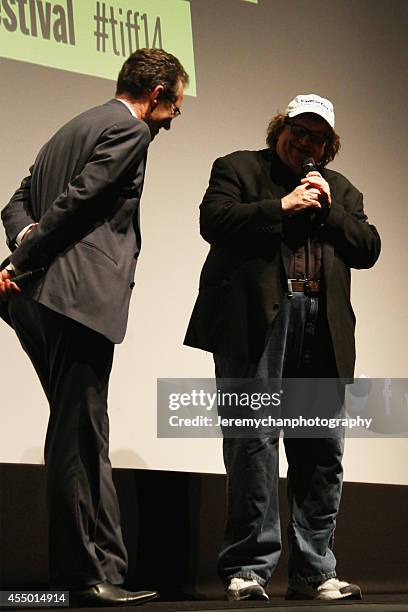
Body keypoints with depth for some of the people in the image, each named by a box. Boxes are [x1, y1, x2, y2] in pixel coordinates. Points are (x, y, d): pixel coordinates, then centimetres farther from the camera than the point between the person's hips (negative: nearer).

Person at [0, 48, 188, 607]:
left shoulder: (73, 128, 28)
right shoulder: (129, 129, -2)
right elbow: (76, 200, -13)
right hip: (81, 297, -10)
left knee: (83, 440, 10)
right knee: (79, 439, -8)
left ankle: (105, 566, 13)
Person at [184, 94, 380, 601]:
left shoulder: (341, 189, 24)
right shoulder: (238, 168, 13)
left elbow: (368, 249, 14)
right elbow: (214, 220, -5)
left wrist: (330, 209, 1)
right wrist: (283, 206, -6)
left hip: (322, 330, 4)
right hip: (256, 321, -4)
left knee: (322, 450, 1)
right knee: (253, 441, -8)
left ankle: (313, 572, 6)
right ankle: (247, 568, -6)